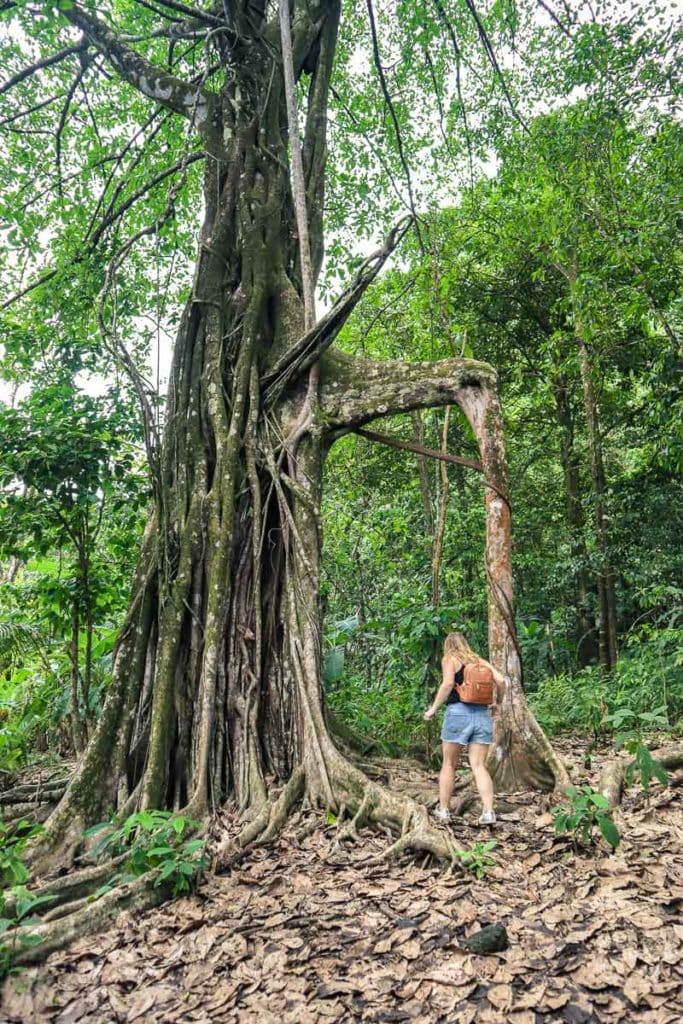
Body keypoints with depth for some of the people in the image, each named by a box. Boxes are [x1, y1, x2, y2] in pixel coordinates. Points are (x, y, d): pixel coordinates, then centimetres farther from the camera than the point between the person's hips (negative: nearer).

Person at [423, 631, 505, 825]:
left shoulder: (450, 659, 5)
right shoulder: (480, 661, 17)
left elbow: (448, 683, -12)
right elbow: (501, 680, 5)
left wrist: (433, 708, -8)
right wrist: (497, 702, 20)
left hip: (458, 712, -3)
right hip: (483, 714, 4)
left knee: (449, 764, 9)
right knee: (479, 766, 4)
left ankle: (443, 810, 15)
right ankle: (488, 812, -8)